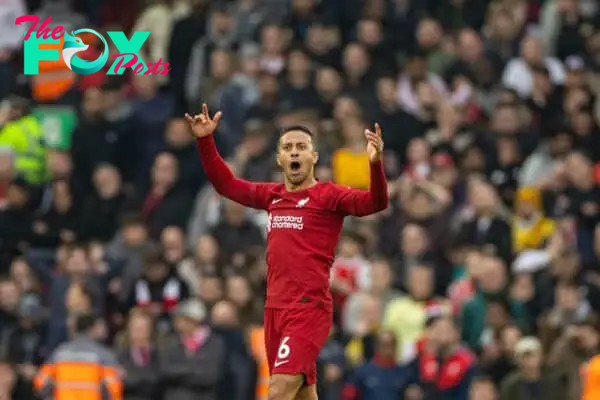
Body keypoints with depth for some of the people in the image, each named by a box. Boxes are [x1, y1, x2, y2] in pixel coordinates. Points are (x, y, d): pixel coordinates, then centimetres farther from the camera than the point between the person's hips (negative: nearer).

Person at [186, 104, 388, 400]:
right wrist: (205, 140, 15)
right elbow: (225, 184, 25)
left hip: (309, 309, -7)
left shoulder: (328, 195, -5)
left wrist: (375, 163, -36)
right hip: (275, 308, 7)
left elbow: (375, 203, -19)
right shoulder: (272, 196, 13)